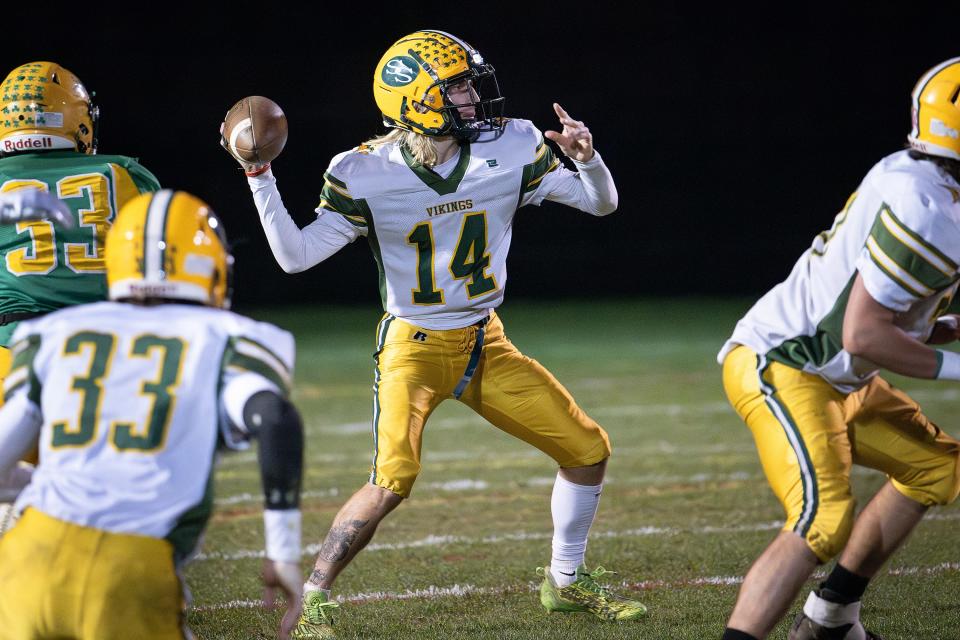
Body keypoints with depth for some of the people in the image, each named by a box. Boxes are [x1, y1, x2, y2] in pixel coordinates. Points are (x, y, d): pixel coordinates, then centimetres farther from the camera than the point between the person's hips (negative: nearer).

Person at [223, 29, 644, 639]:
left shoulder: (510, 148, -8)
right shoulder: (367, 174, -15)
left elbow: (602, 203, -1)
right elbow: (296, 256, -14)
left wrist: (586, 157, -22)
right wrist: (260, 176, -21)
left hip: (486, 343, 5)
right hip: (414, 347, -5)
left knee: (589, 450, 6)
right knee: (392, 481, -24)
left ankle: (567, 581, 27)